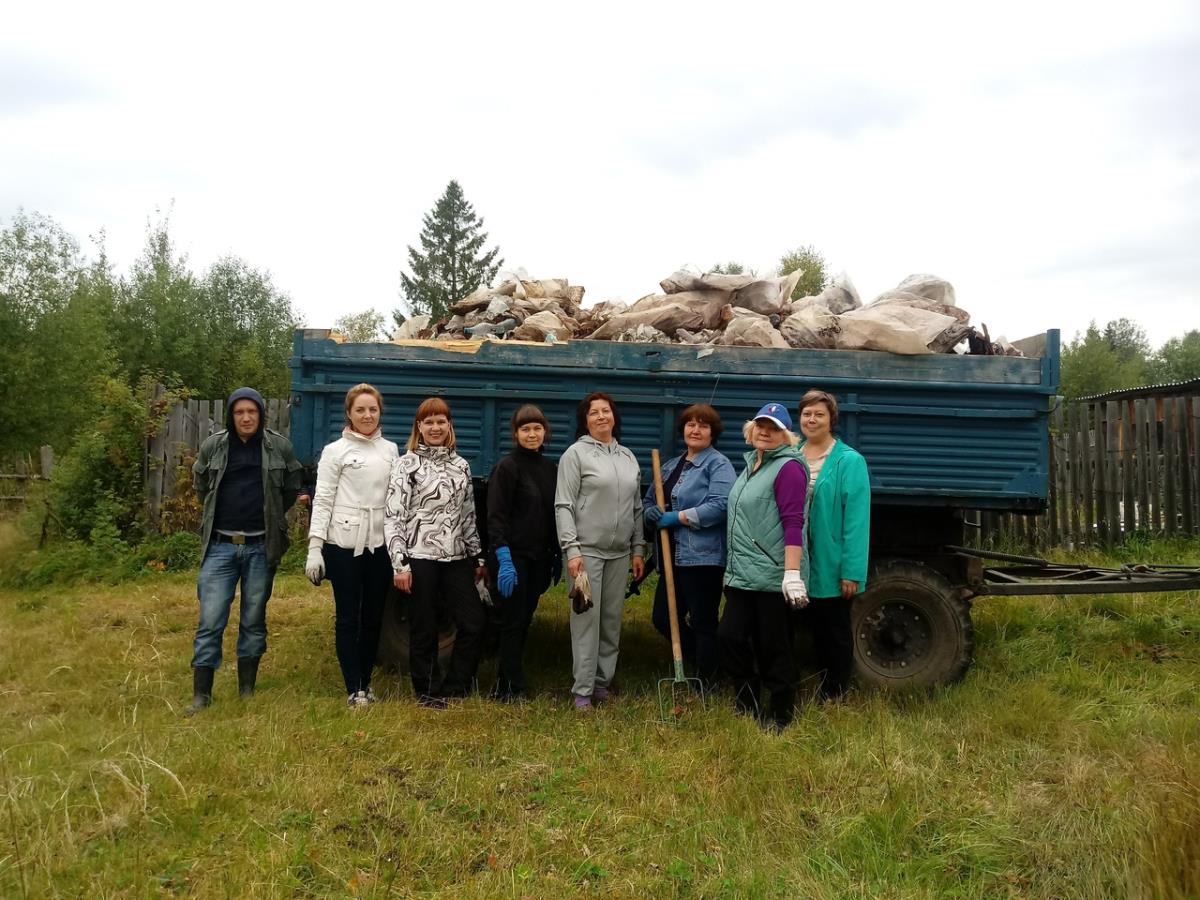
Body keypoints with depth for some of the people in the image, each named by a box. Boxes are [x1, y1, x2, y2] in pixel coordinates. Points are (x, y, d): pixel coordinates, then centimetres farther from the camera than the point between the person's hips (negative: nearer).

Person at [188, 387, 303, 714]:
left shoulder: (280, 446, -2)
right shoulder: (213, 446, 1)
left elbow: (291, 489, 13)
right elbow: (201, 486, 18)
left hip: (261, 547, 0)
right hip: (220, 545, 0)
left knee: (254, 621, 10)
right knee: (210, 622, -1)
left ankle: (247, 691, 21)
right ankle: (201, 695, 9)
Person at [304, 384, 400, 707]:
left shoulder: (390, 450, 9)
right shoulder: (335, 451, -2)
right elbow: (322, 501, -4)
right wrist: (315, 547, -12)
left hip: (379, 544, 4)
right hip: (344, 545, -4)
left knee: (374, 617, 10)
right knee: (348, 617, 3)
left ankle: (366, 682, 24)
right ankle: (354, 689, 11)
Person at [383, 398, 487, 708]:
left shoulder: (461, 465, 12)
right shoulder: (406, 464, -3)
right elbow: (393, 516, -7)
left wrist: (477, 557, 14)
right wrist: (400, 563, -14)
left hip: (456, 557, 5)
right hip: (420, 557, -5)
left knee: (474, 622, 2)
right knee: (424, 629, 4)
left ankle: (453, 688, 19)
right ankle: (428, 691, 22)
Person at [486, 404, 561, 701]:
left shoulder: (550, 468, 11)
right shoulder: (507, 467, -9)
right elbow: (496, 517, -14)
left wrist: (557, 556, 13)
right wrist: (504, 559, -22)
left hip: (540, 557, 7)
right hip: (514, 556, -6)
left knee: (525, 620, 12)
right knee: (513, 621, -2)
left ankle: (505, 681, 23)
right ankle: (511, 688, 5)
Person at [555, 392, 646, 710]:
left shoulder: (628, 456, 13)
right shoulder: (576, 453, -3)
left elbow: (636, 507, 16)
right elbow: (564, 505, -8)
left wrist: (638, 549, 12)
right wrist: (572, 549, -15)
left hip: (620, 553, 5)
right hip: (587, 551, -5)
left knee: (612, 620, 9)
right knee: (587, 619, -4)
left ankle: (603, 682, 21)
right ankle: (583, 691, 4)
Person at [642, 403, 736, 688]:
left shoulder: (718, 464, -6)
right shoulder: (671, 466, 18)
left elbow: (720, 505, -21)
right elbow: (648, 503, 19)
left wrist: (677, 517, -16)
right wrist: (655, 515, -5)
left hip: (704, 558, -8)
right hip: (674, 557, 8)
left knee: (703, 623, 3)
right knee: (662, 618, 11)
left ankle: (705, 683, 19)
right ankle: (705, 661, 31)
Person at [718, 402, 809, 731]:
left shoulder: (788, 467, -10)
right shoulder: (751, 465, 17)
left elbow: (793, 522, -18)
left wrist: (792, 573, -25)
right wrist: (733, 565, 24)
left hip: (772, 576, -8)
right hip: (741, 573, 8)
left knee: (773, 647, 3)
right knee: (730, 635, 6)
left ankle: (780, 714, 19)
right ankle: (746, 704, 23)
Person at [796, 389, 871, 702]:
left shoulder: (849, 461, -11)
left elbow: (857, 519, -16)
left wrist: (852, 571, -20)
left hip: (832, 567, -5)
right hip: (799, 566, 5)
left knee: (836, 631, 11)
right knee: (815, 628, 18)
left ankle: (835, 694, 25)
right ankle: (821, 685, 34)